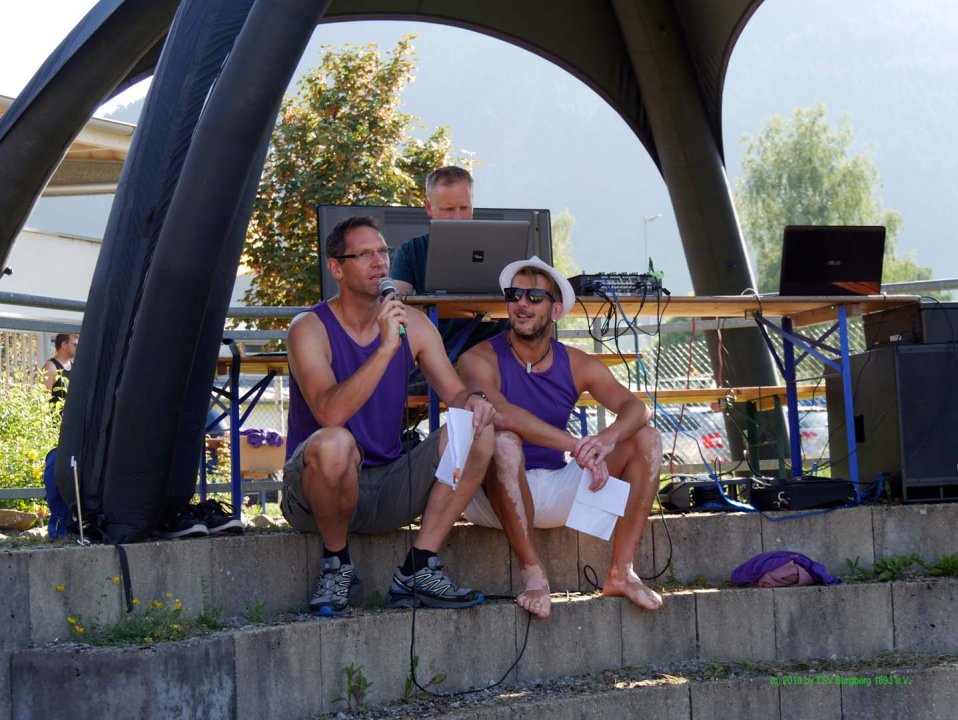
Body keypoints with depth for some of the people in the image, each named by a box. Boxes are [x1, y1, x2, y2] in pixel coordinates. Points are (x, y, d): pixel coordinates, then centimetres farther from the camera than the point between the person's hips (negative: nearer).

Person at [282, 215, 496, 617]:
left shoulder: (412, 324, 5)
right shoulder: (310, 329, -11)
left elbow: (454, 394, 2)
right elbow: (330, 414, -27)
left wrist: (473, 400, -22)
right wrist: (386, 348, -33)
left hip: (388, 487, 5)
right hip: (316, 490, -5)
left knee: (478, 431, -12)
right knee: (335, 443, -39)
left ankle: (418, 570, -12)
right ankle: (336, 564, -11)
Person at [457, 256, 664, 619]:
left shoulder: (577, 365, 6)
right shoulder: (481, 359, -9)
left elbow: (635, 407, -7)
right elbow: (498, 412, -30)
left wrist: (608, 439, -32)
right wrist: (576, 446, -36)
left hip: (556, 490, 5)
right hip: (496, 495, -5)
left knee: (647, 440, -7)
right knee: (503, 441, -37)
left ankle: (621, 572, -15)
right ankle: (532, 573, -29)